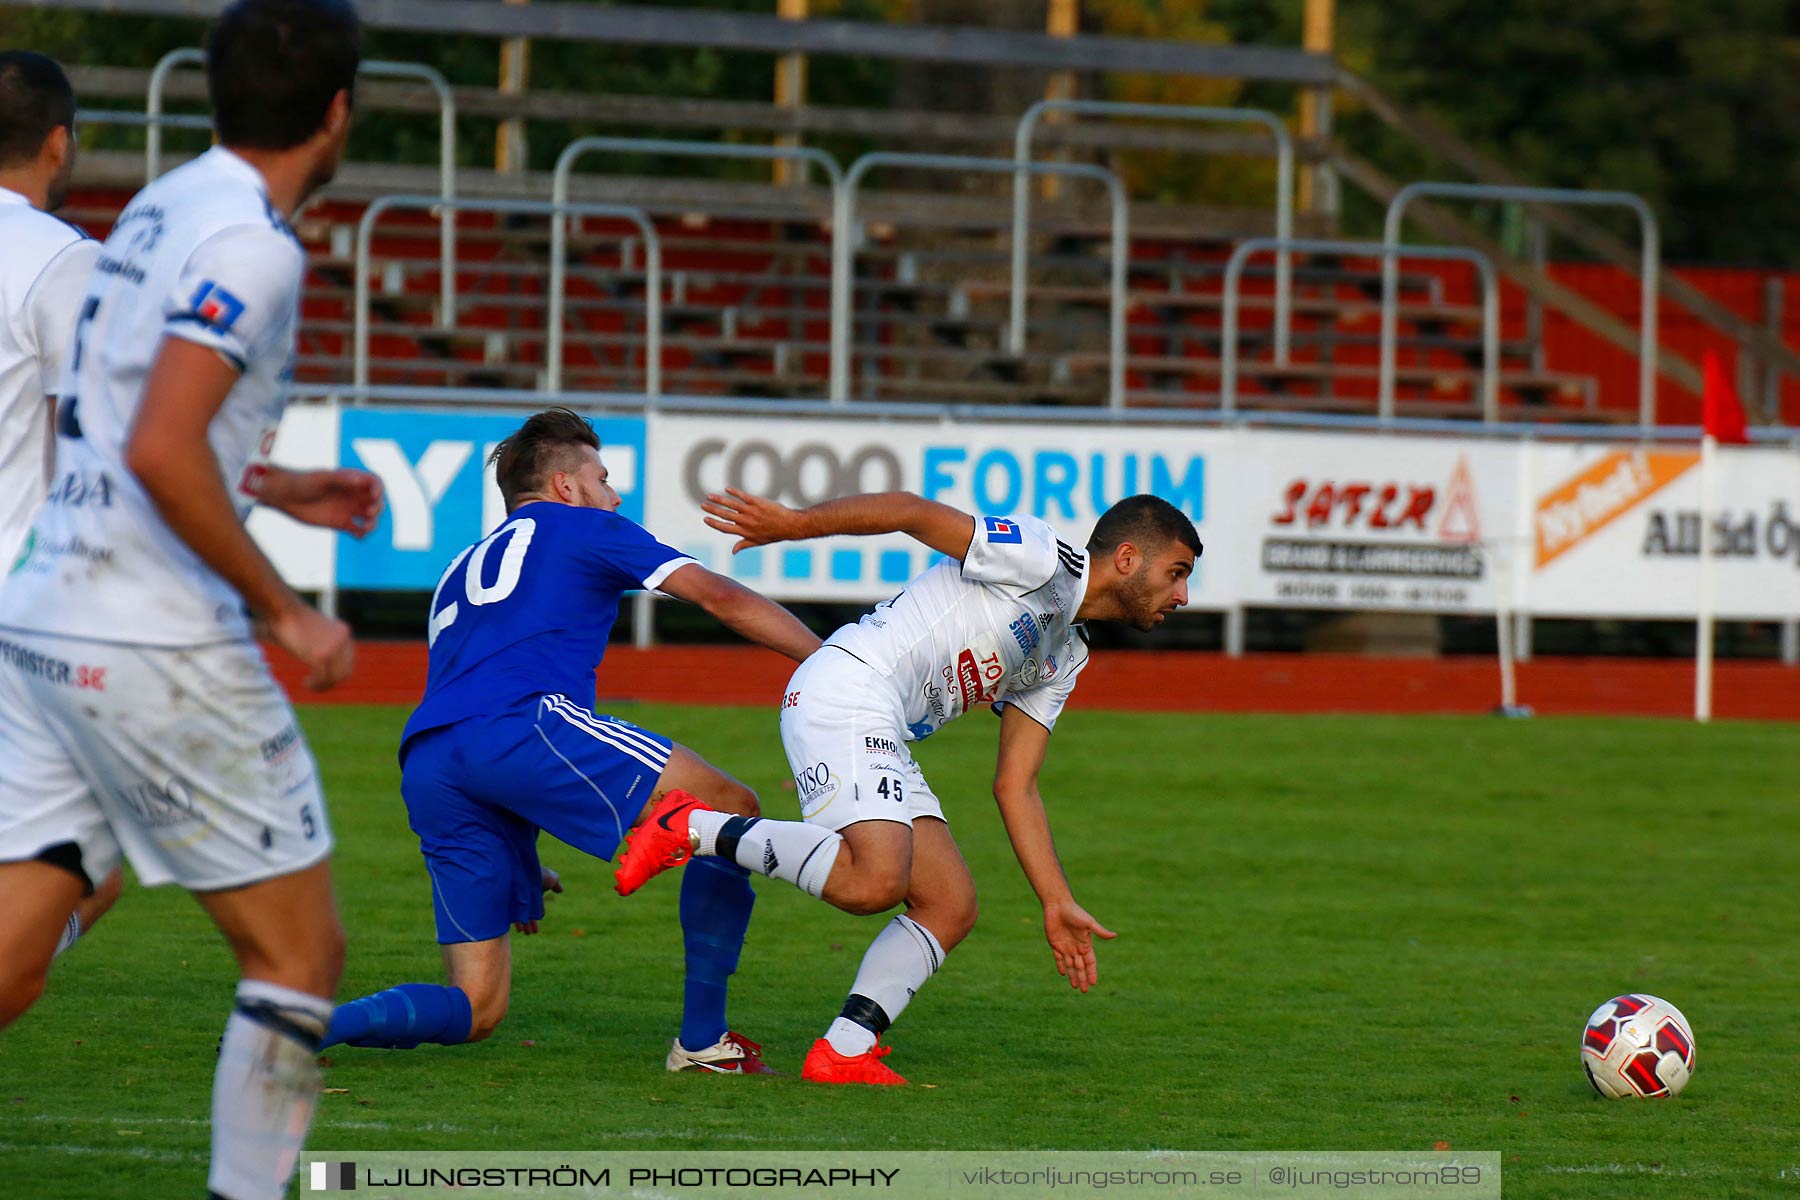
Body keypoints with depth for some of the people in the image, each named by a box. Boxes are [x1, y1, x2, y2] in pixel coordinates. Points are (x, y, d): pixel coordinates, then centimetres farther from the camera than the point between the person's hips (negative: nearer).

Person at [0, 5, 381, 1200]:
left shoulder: (160, 209, 15)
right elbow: (162, 453, -23)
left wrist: (278, 487, 32)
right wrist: (284, 609, -16)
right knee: (300, 953, 4)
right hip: (159, 645, -8)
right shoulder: (250, 241, -13)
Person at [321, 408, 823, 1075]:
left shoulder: (459, 575, 39)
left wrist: (520, 867, 41)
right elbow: (718, 597, 12)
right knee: (732, 810, 3)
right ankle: (702, 1039, -2)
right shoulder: (581, 528, 20)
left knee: (475, 1010, 8)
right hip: (520, 725, -7)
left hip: (425, 770, 7)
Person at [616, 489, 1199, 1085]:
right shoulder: (1040, 557, -3)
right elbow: (913, 511, -8)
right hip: (842, 692, -10)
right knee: (873, 881, -28)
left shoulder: (1065, 660, 24)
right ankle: (694, 829, -14)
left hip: (885, 741, 10)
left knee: (951, 907, 3)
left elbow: (1015, 787, 24)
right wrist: (792, 523, -16)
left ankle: (843, 1055, 0)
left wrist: (1058, 903, 20)